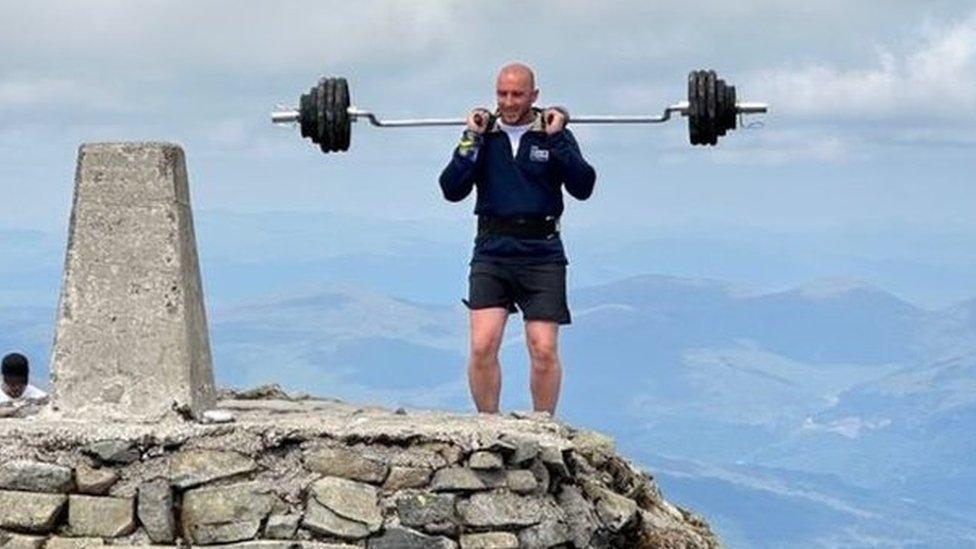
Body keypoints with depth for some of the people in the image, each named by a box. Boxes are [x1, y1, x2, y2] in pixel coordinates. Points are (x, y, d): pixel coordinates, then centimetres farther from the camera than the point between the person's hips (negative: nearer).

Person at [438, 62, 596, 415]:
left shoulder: (555, 135, 5)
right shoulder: (482, 135, 7)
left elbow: (583, 187, -7)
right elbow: (452, 190, -2)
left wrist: (556, 139, -13)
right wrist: (472, 138, -9)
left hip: (542, 254, -1)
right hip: (492, 252, 1)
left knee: (544, 350, -5)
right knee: (482, 347, -10)